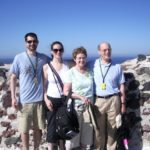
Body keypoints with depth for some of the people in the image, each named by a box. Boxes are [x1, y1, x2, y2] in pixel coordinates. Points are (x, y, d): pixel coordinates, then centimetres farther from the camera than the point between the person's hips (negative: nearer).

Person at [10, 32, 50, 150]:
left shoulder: (44, 58, 4)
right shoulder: (19, 58, -2)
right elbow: (13, 78, 0)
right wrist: (13, 97, -6)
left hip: (40, 99, 2)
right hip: (24, 100, -2)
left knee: (38, 128, 12)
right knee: (24, 129, 7)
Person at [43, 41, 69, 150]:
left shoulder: (67, 65, 0)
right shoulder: (46, 66, -3)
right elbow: (44, 85, 0)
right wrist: (46, 99, -10)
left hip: (64, 100, 2)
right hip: (52, 100, -1)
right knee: (52, 128, 1)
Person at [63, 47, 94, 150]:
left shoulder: (90, 72, 8)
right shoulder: (70, 73, -4)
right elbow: (66, 92, -8)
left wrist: (91, 100, 2)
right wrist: (81, 97, -16)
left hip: (88, 107, 4)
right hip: (75, 107, -3)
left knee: (87, 134, 8)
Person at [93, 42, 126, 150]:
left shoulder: (117, 67, 3)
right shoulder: (94, 65, 2)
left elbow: (121, 86, 6)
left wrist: (123, 103, 3)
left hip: (113, 100, 0)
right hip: (98, 100, 0)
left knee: (112, 128, 8)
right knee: (100, 129, 8)